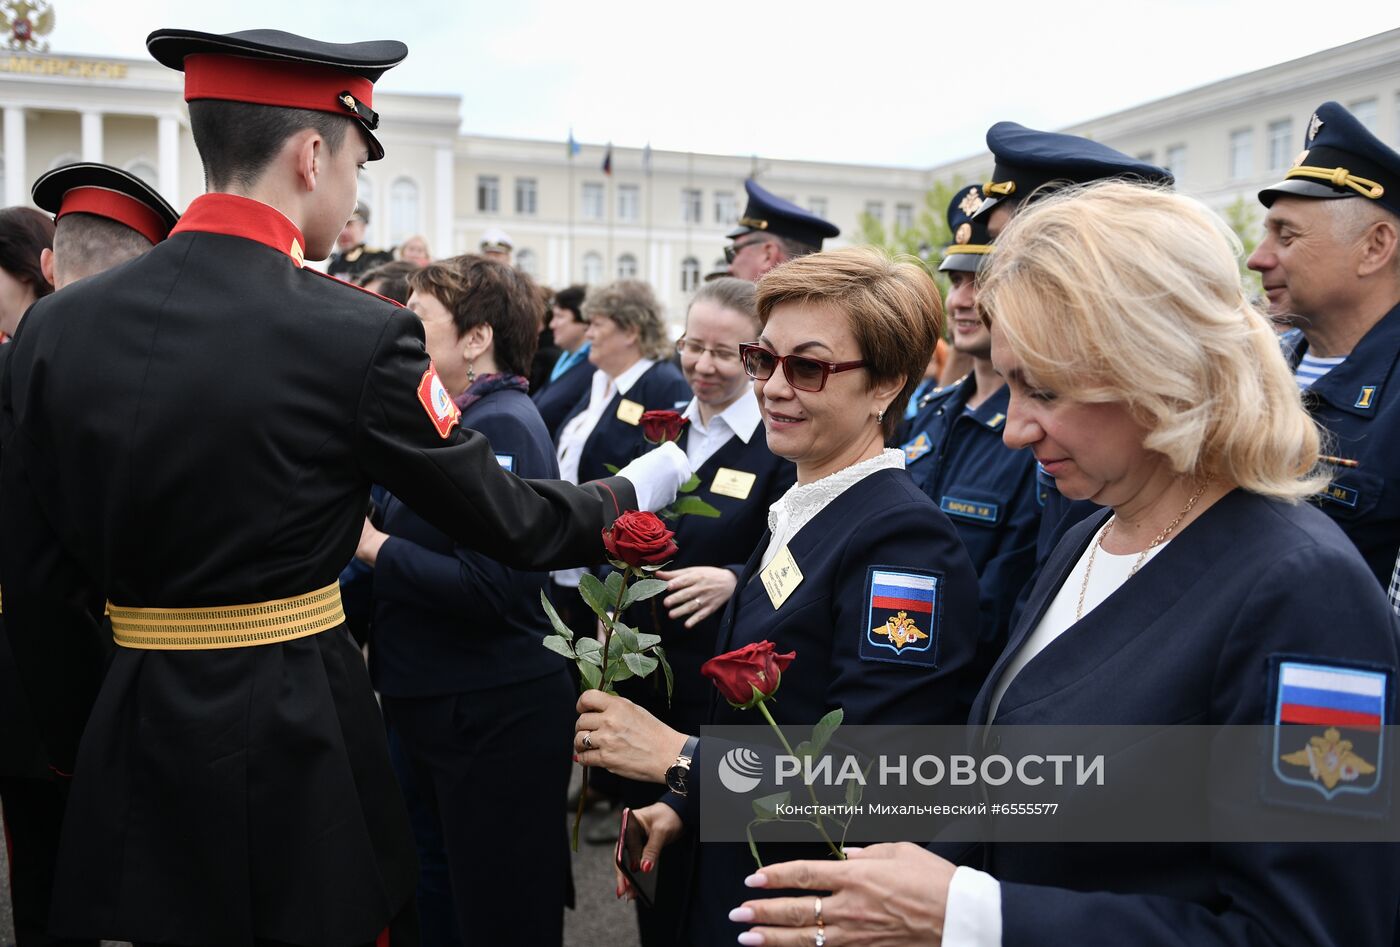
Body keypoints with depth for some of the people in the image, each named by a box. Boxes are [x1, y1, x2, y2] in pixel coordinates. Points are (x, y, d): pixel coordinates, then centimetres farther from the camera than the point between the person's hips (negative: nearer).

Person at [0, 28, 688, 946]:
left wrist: (74, 742, 17)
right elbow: (505, 520, -8)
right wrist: (635, 492, 11)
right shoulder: (358, 335, -17)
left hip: (133, 735, 5)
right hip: (298, 734, -4)